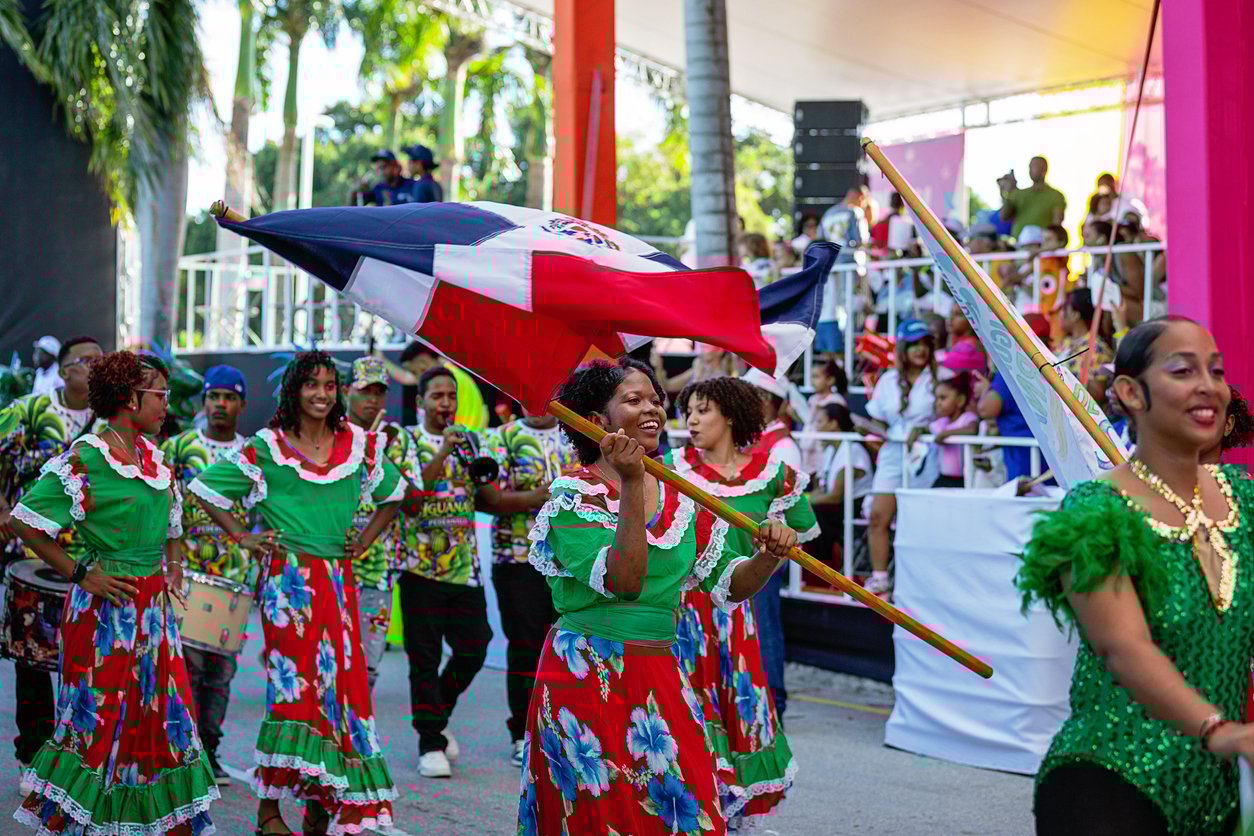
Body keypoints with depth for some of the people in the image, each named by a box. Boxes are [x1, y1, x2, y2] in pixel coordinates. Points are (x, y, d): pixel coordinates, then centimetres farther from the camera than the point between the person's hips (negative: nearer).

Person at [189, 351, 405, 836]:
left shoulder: (360, 444, 9)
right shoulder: (267, 447, 0)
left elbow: (392, 495, 24)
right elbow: (205, 490, 4)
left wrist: (364, 542, 12)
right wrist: (243, 538, -2)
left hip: (338, 579, 4)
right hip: (288, 577, -4)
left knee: (340, 679, 2)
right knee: (292, 684, -7)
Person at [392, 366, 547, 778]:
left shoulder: (472, 441, 12)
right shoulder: (407, 441, -3)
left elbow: (489, 498, 11)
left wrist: (537, 497, -3)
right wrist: (442, 453, -26)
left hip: (466, 566, 5)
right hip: (421, 565, -5)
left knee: (472, 650, 7)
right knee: (425, 658, 1)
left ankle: (435, 716, 30)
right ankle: (430, 744, 10)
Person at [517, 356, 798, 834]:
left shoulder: (680, 498, 9)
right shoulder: (574, 494, -8)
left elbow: (728, 584, 11)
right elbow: (623, 580, -22)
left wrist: (768, 557, -9)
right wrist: (631, 486, -26)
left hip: (659, 678, 5)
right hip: (587, 678, -5)